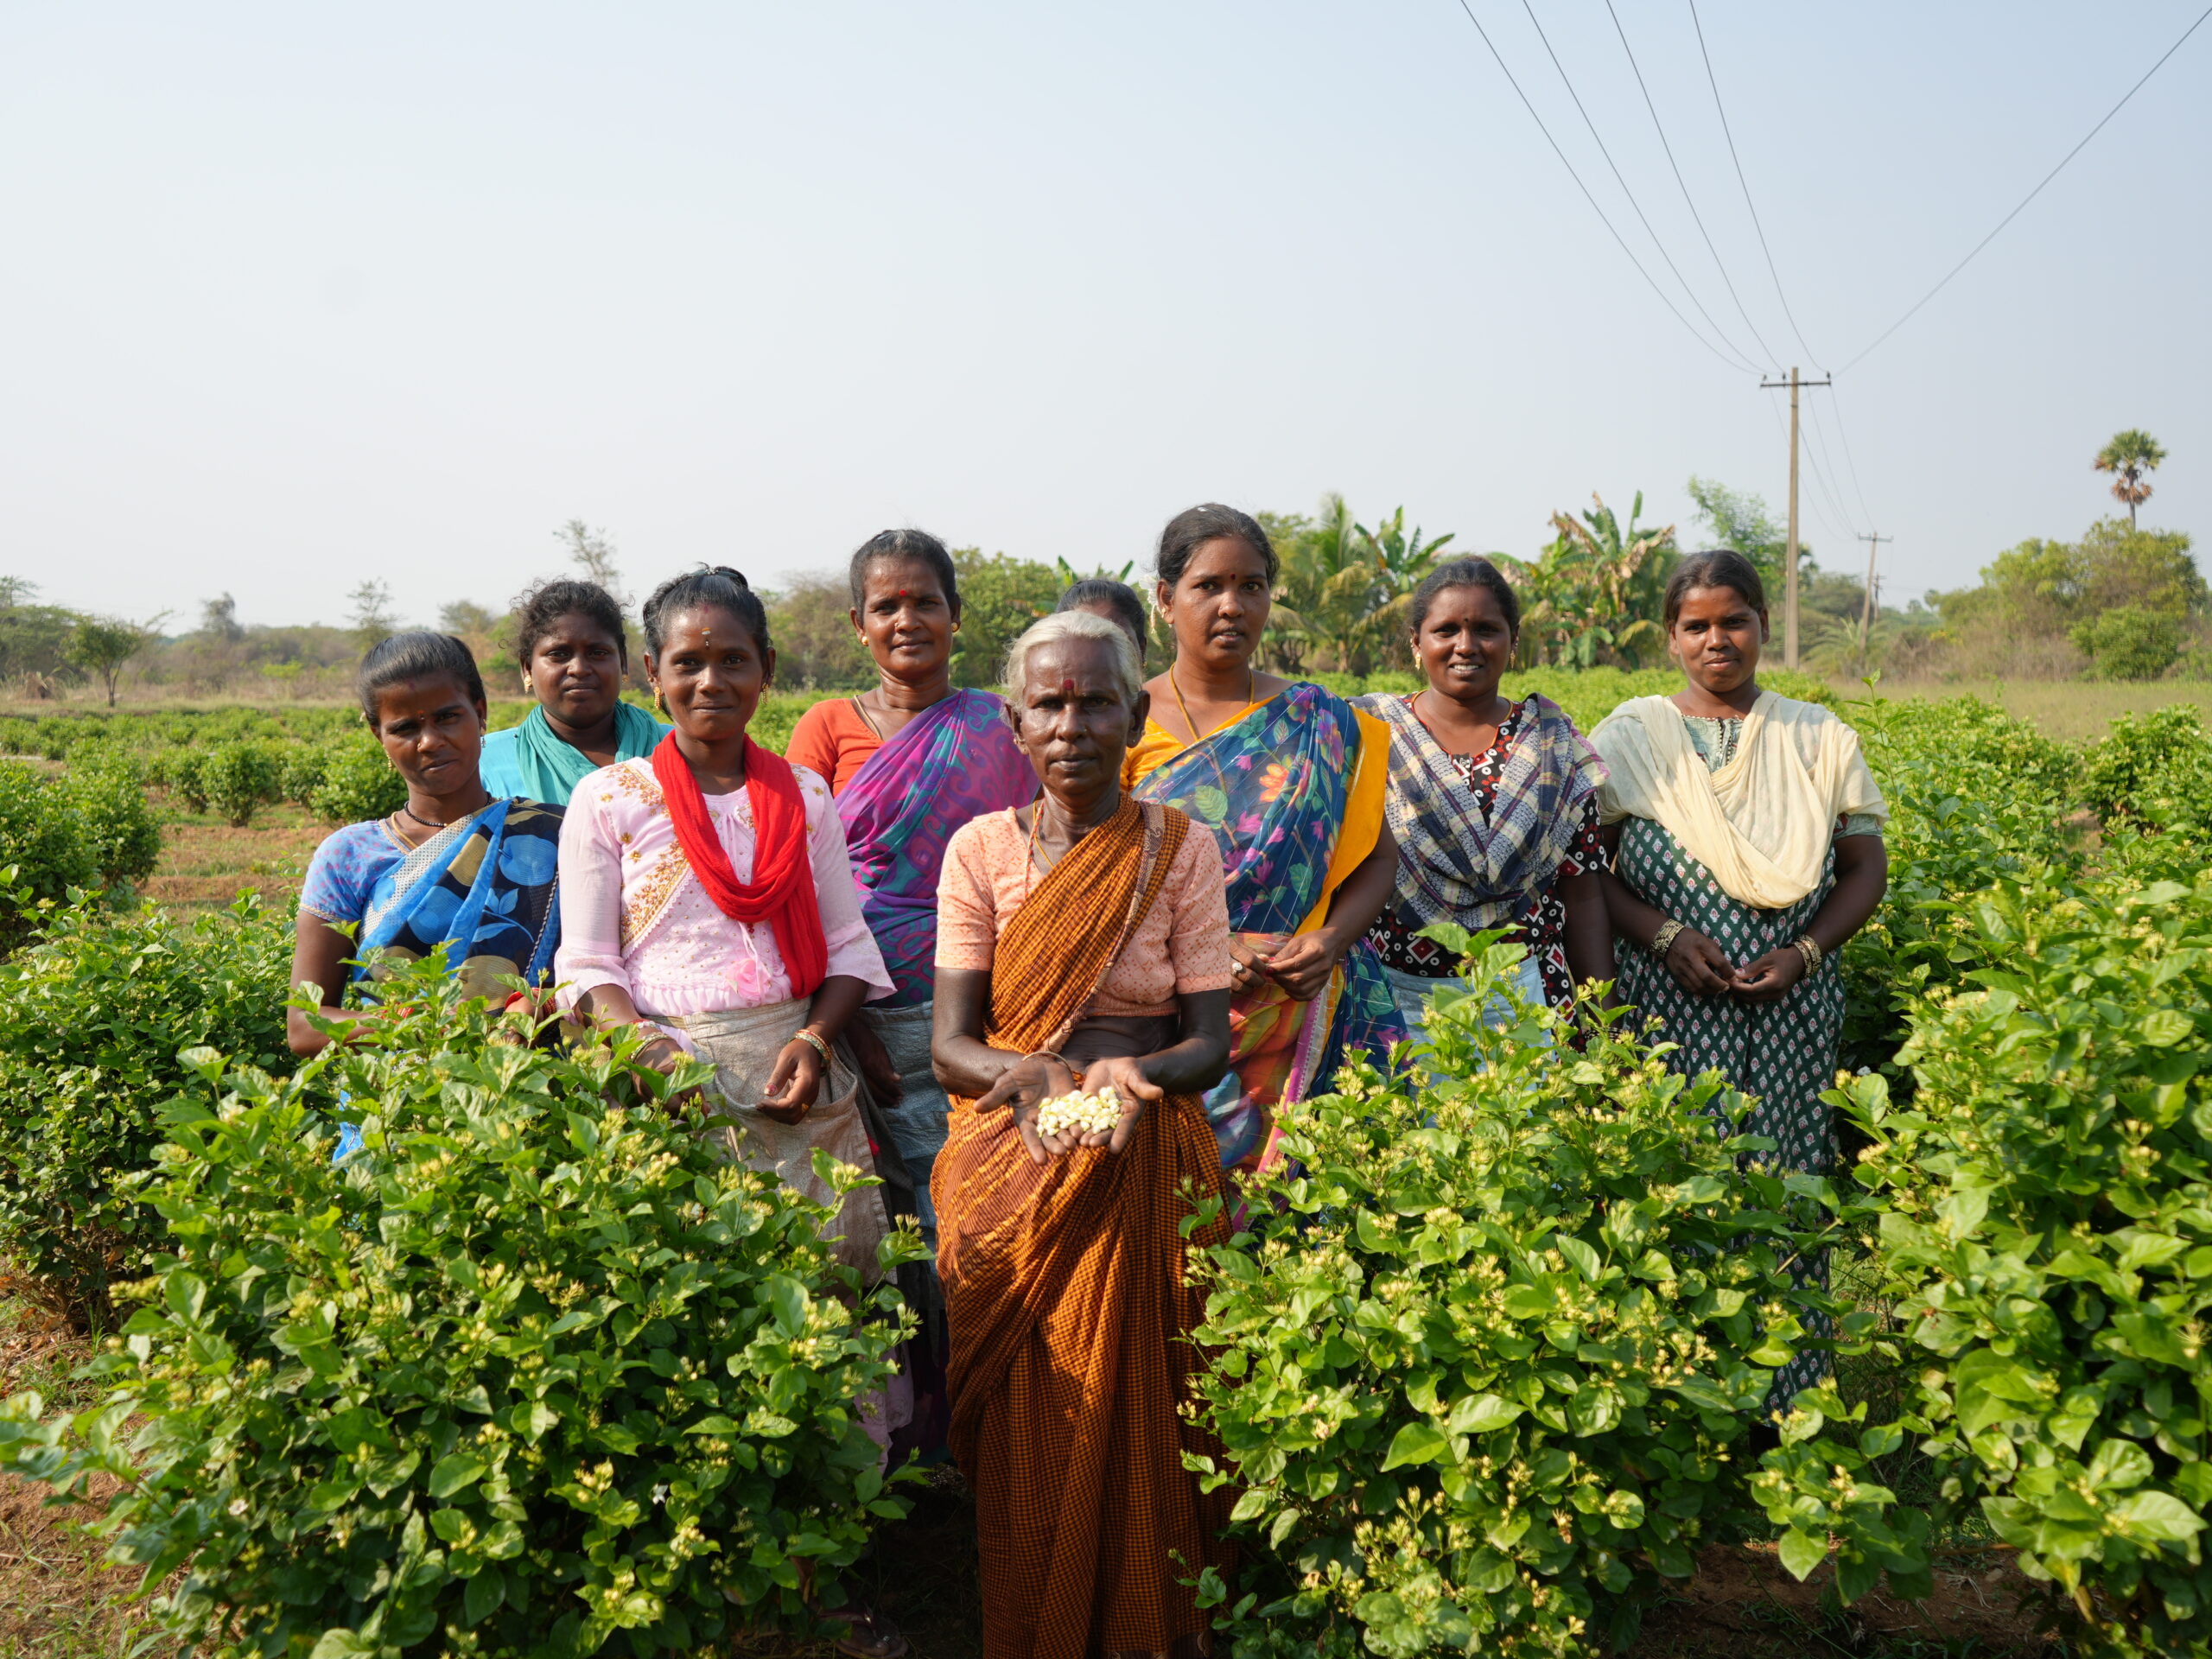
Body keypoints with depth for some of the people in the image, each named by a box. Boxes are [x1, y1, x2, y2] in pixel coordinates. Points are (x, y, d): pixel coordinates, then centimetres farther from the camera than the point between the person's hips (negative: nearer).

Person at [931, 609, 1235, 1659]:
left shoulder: (1180, 849, 0)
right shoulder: (981, 848, 1)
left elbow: (1210, 1042, -2)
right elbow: (950, 1043, -4)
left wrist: (1137, 1073, -24)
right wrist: (1024, 1077, -26)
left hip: (1146, 1167, 0)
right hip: (1008, 1168, 1)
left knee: (1135, 1408, -1)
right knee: (1019, 1417, 0)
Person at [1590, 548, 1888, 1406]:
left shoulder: (1820, 739, 8)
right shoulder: (1628, 738, 5)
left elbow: (1865, 868, 9)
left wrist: (1805, 952, -8)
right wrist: (1663, 936, -12)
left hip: (1791, 1012, 1)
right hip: (1667, 1008, -1)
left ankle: (1782, 1407, 13)